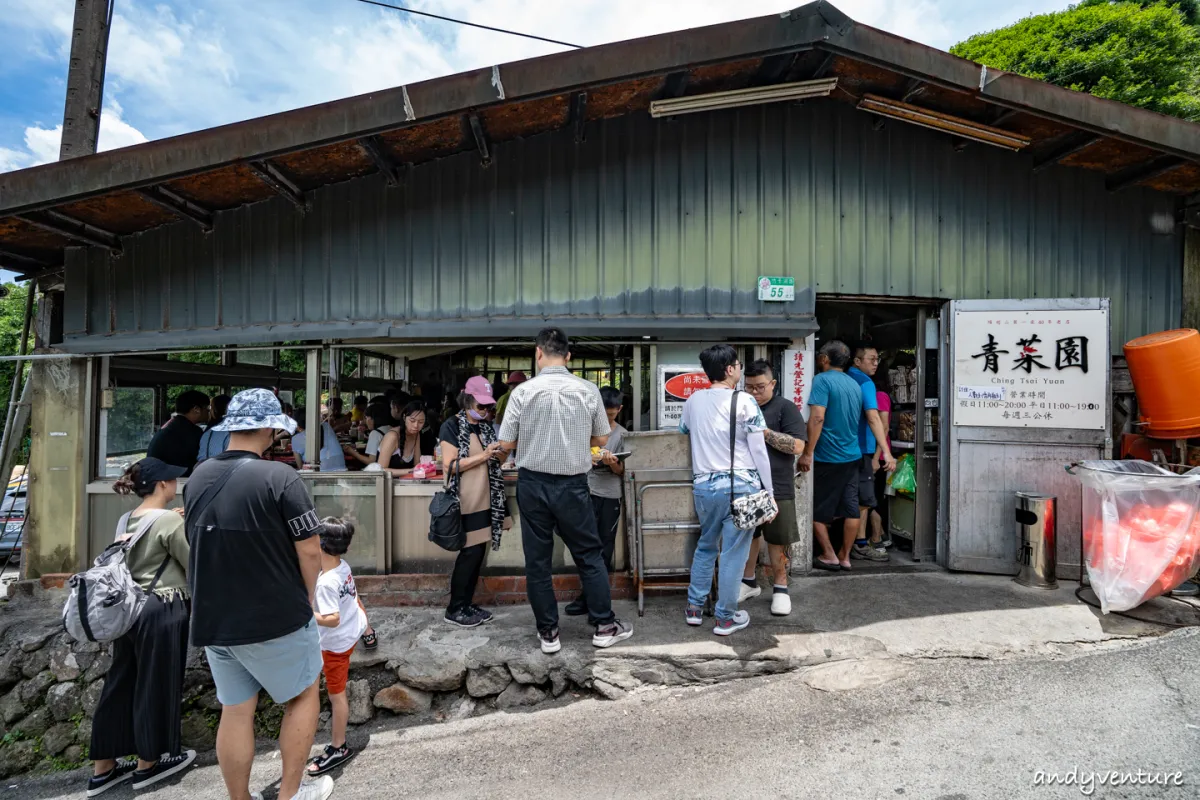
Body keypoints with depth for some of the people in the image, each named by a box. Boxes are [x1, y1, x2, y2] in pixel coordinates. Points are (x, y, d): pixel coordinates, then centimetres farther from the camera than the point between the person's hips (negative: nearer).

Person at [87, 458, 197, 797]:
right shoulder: (170, 520, -16)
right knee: (156, 685, 7)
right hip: (162, 610, -8)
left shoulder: (125, 521, 8)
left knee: (120, 683, 16)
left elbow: (123, 565, 16)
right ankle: (148, 764, 22)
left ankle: (103, 768, 27)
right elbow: (194, 566, -10)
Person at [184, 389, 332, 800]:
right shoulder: (279, 477, -20)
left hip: (213, 620, 6)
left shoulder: (196, 480, 2)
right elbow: (310, 550, -19)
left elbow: (200, 543, 12)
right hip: (275, 619, -6)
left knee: (235, 712, 17)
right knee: (304, 696, 15)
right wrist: (305, 601, -1)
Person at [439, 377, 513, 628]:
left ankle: (467, 604, 21)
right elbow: (449, 465, -17)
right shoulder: (451, 426, -9)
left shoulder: (485, 427, 14)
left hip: (484, 501, 7)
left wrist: (498, 453, 3)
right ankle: (455, 609, 10)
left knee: (478, 553, 10)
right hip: (466, 503, -7)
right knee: (470, 553, -3)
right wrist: (483, 456, -19)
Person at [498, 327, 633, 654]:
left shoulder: (523, 391, -9)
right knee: (590, 555, 14)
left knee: (537, 560, 11)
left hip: (532, 484, 0)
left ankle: (548, 632, 21)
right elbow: (601, 439, 5)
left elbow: (506, 443, -4)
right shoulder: (588, 390, -6)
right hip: (572, 485, 0)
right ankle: (605, 626, 24)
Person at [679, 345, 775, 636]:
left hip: (703, 486, 5)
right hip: (740, 486, -5)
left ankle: (694, 608, 27)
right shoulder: (743, 401, -10)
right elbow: (758, 449, -10)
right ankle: (725, 618, 15)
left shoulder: (692, 401, 6)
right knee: (733, 552, 5)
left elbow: (684, 431, 24)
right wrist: (769, 491, -4)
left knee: (705, 546, 21)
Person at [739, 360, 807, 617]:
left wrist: (764, 432, -19)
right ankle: (749, 582, 29)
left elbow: (797, 446, -14)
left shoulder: (786, 408, -4)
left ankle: (780, 588, 21)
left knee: (777, 539, 6)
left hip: (776, 487, -4)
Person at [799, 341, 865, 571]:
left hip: (827, 457, -7)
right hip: (853, 456, 7)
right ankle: (844, 557, 15)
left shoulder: (822, 380, -12)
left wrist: (807, 453, -19)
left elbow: (817, 418, -21)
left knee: (817, 510, 7)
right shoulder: (855, 384, 11)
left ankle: (829, 556, 12)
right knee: (851, 508, 7)